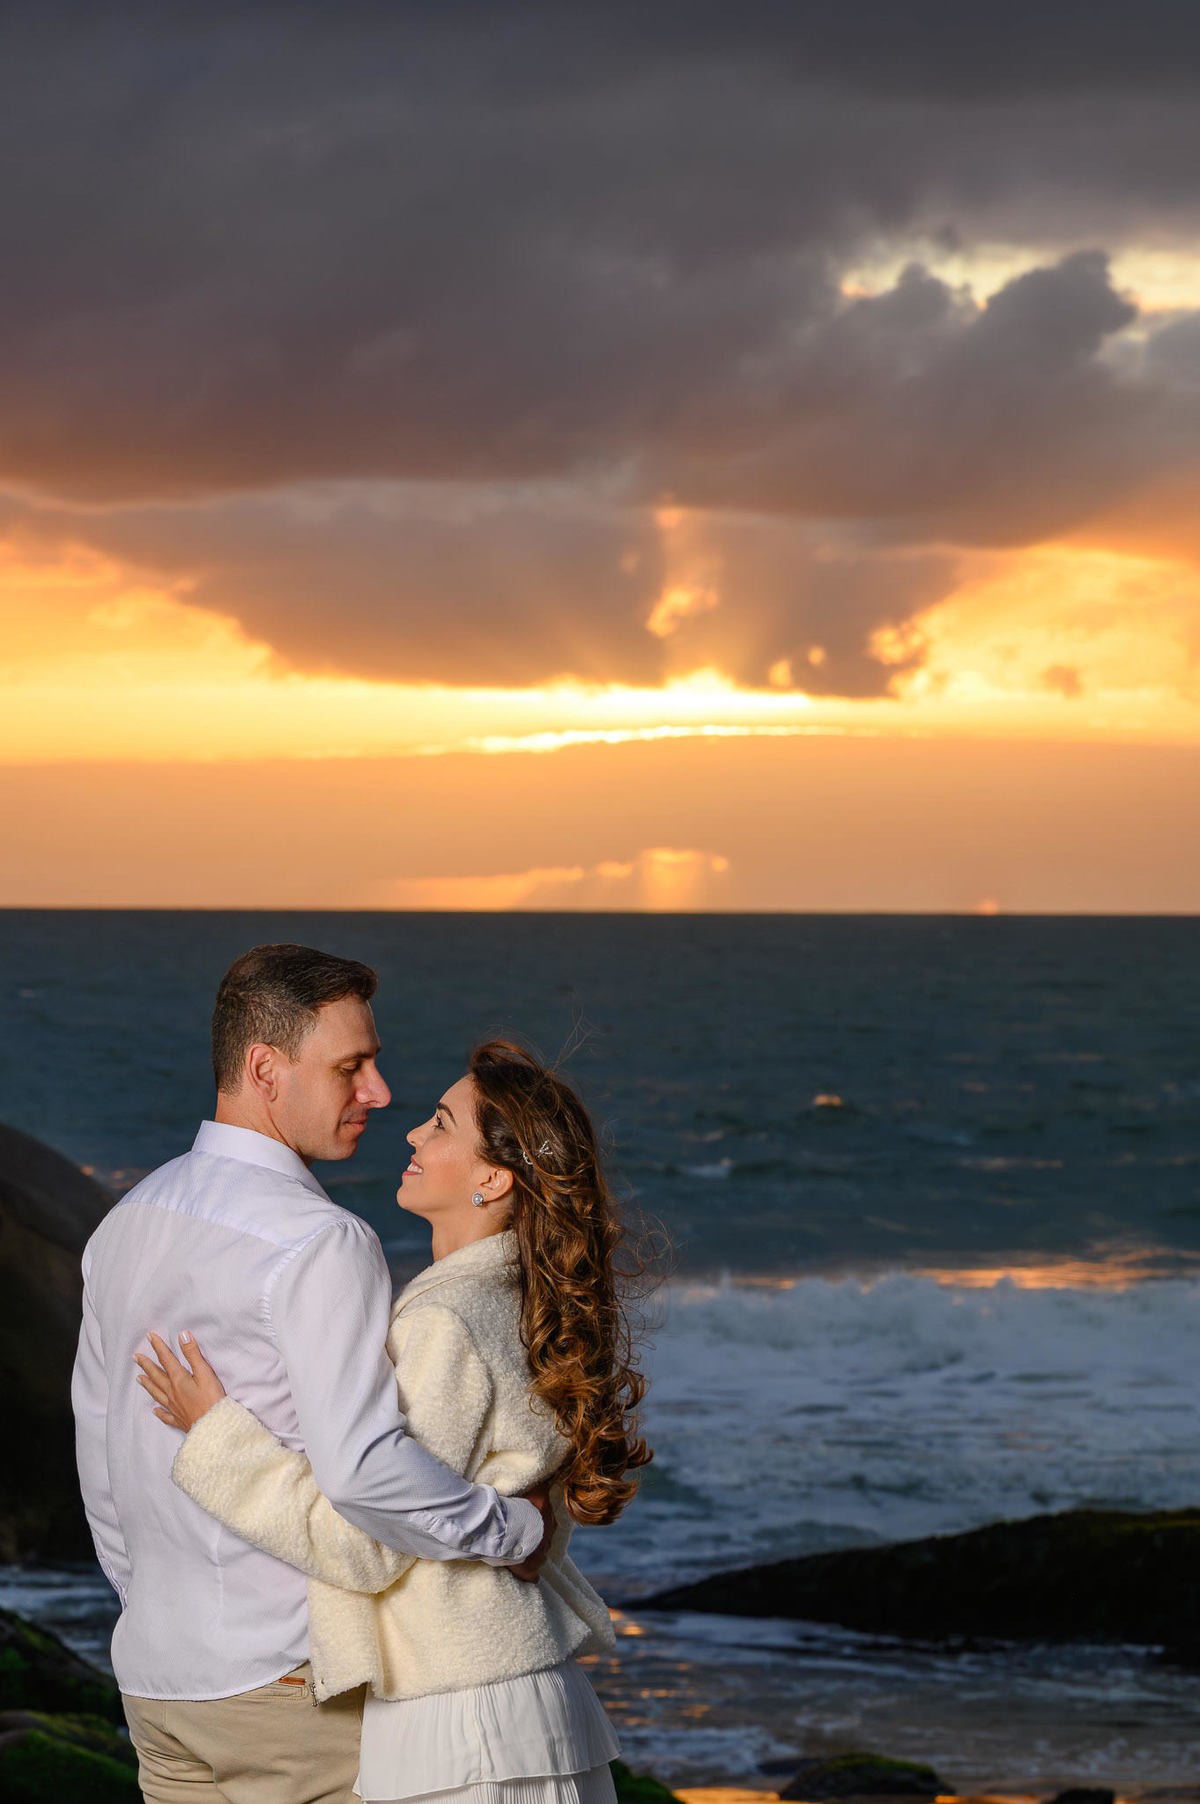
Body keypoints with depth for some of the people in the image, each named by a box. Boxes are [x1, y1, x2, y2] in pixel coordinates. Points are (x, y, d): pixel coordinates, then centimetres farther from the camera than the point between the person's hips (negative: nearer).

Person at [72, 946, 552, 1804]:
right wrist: (518, 1531, -15)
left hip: (161, 1678, 8)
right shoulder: (322, 1245, -19)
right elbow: (364, 1468, -29)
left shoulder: (126, 1227, 9)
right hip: (294, 1679, -8)